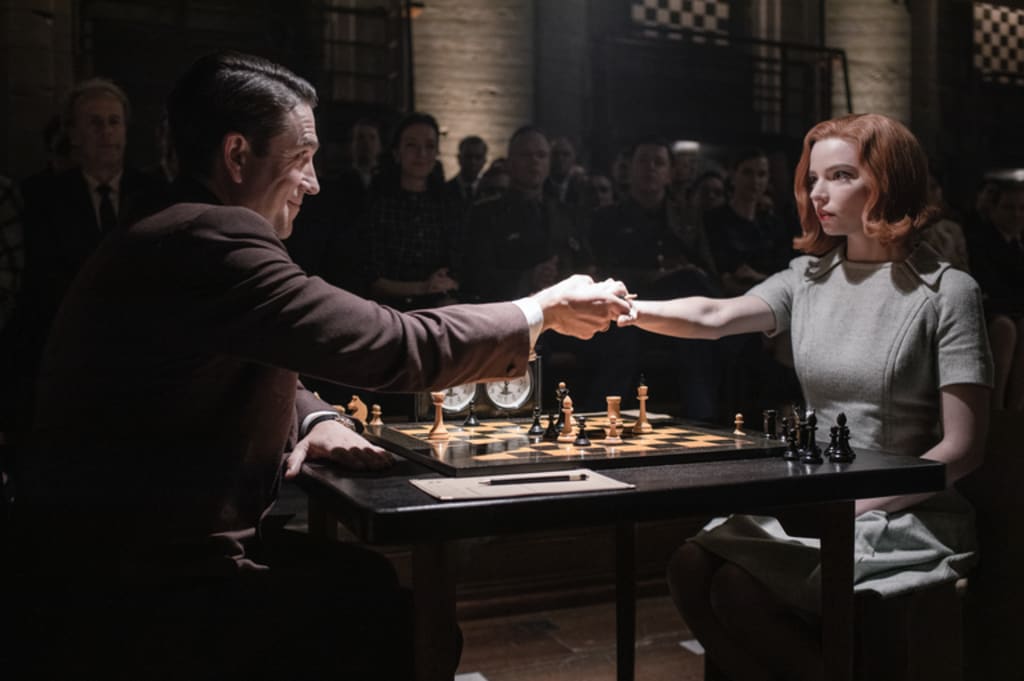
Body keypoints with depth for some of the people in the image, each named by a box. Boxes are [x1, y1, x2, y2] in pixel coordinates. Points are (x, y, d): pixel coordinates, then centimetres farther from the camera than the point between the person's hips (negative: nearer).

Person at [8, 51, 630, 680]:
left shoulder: (174, 237, 10)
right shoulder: (212, 237, -22)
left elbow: (252, 373, 20)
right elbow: (396, 348, -21)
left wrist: (318, 421, -2)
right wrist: (542, 311, -7)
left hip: (142, 558, 9)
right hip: (130, 604, -9)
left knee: (385, 577, 11)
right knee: (411, 618, -2)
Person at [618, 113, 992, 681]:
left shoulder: (946, 291, -8)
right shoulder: (807, 277, 6)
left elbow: (962, 448, -11)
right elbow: (715, 318, -12)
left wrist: (857, 506, -18)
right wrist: (626, 308, -30)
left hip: (905, 514, -5)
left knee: (741, 588, -22)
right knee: (691, 568, -16)